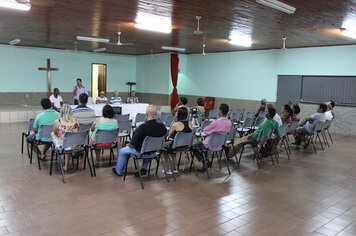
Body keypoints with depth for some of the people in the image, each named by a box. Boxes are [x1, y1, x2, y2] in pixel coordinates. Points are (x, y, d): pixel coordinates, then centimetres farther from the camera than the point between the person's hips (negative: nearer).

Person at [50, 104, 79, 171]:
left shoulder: (57, 122, -13)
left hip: (62, 145, -1)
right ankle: (66, 166, 38)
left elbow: (55, 132, 6)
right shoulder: (75, 121, -8)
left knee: (52, 133, 21)